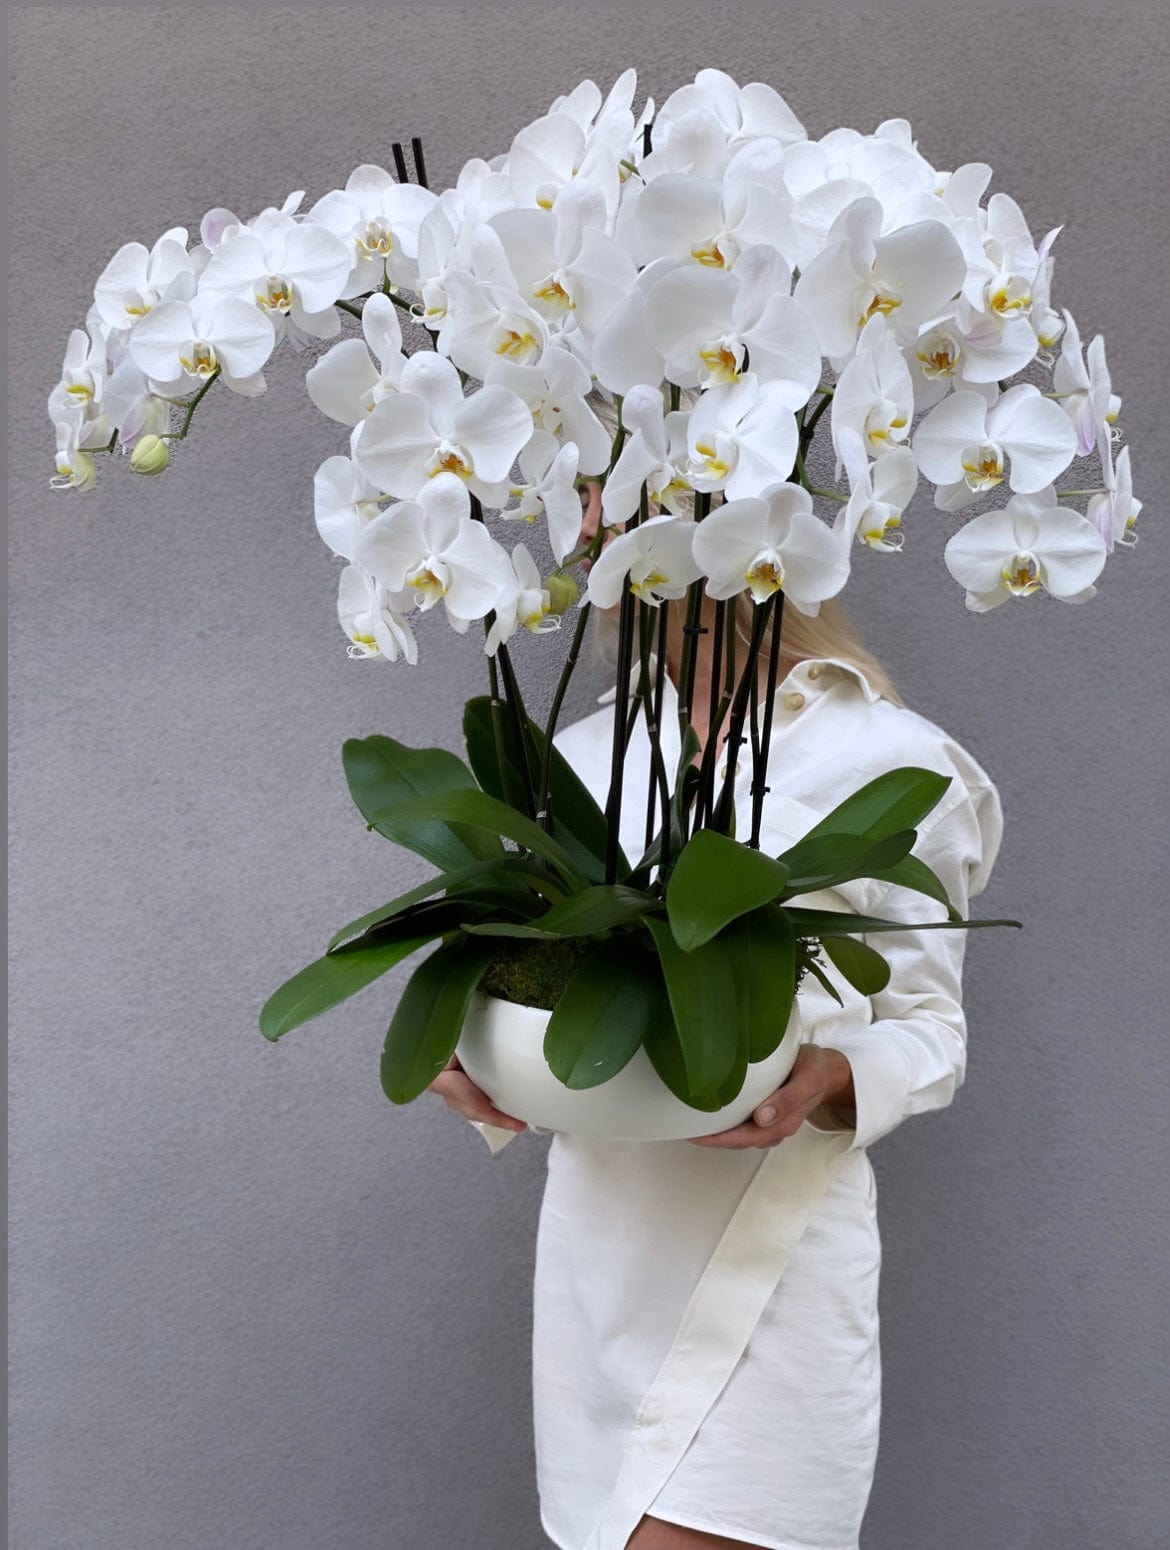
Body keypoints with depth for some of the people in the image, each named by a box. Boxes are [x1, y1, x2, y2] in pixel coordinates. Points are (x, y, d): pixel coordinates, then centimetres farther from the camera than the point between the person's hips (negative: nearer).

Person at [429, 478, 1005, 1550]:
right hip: (601, 1241, 5)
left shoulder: (891, 758, -4)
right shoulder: (584, 757, 10)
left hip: (772, 1251, -4)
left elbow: (930, 1027, -1)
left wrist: (828, 1079, -21)